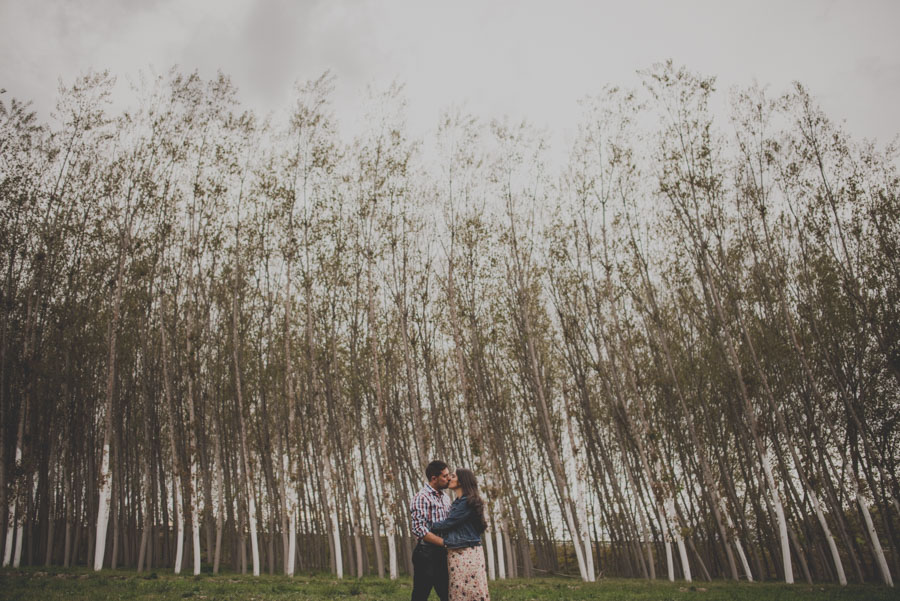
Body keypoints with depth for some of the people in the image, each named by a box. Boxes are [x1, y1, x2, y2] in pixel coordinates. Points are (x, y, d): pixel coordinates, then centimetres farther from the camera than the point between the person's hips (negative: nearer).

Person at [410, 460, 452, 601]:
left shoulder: (445, 498, 14)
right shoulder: (421, 497, -11)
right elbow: (419, 529, -19)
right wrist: (445, 542, -20)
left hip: (442, 554, 8)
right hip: (426, 554, -8)